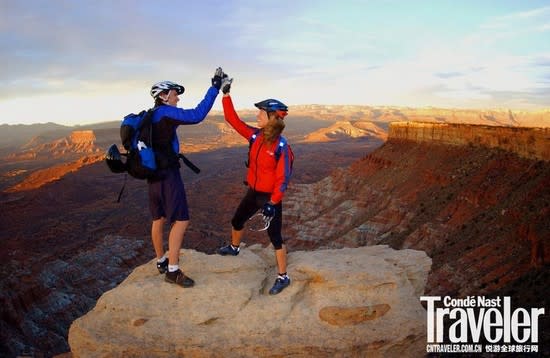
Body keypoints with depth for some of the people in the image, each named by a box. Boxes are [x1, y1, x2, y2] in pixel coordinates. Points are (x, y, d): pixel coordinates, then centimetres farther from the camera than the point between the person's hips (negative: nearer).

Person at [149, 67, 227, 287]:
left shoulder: (151, 116, 13)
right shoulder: (164, 112, -15)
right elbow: (197, 115, -28)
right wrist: (215, 87, -24)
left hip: (154, 174, 10)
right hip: (168, 174, -10)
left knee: (159, 219, 17)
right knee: (181, 220, -6)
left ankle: (161, 262, 31)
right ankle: (173, 271, -2)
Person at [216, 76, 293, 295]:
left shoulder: (281, 146, -22)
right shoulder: (255, 136, -4)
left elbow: (283, 178, -20)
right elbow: (233, 120, -1)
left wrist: (272, 203, -24)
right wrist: (226, 94, -5)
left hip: (270, 197, -7)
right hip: (253, 192, 7)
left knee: (275, 237, 0)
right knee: (237, 221, 26)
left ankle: (283, 277, 15)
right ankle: (234, 248, 57)